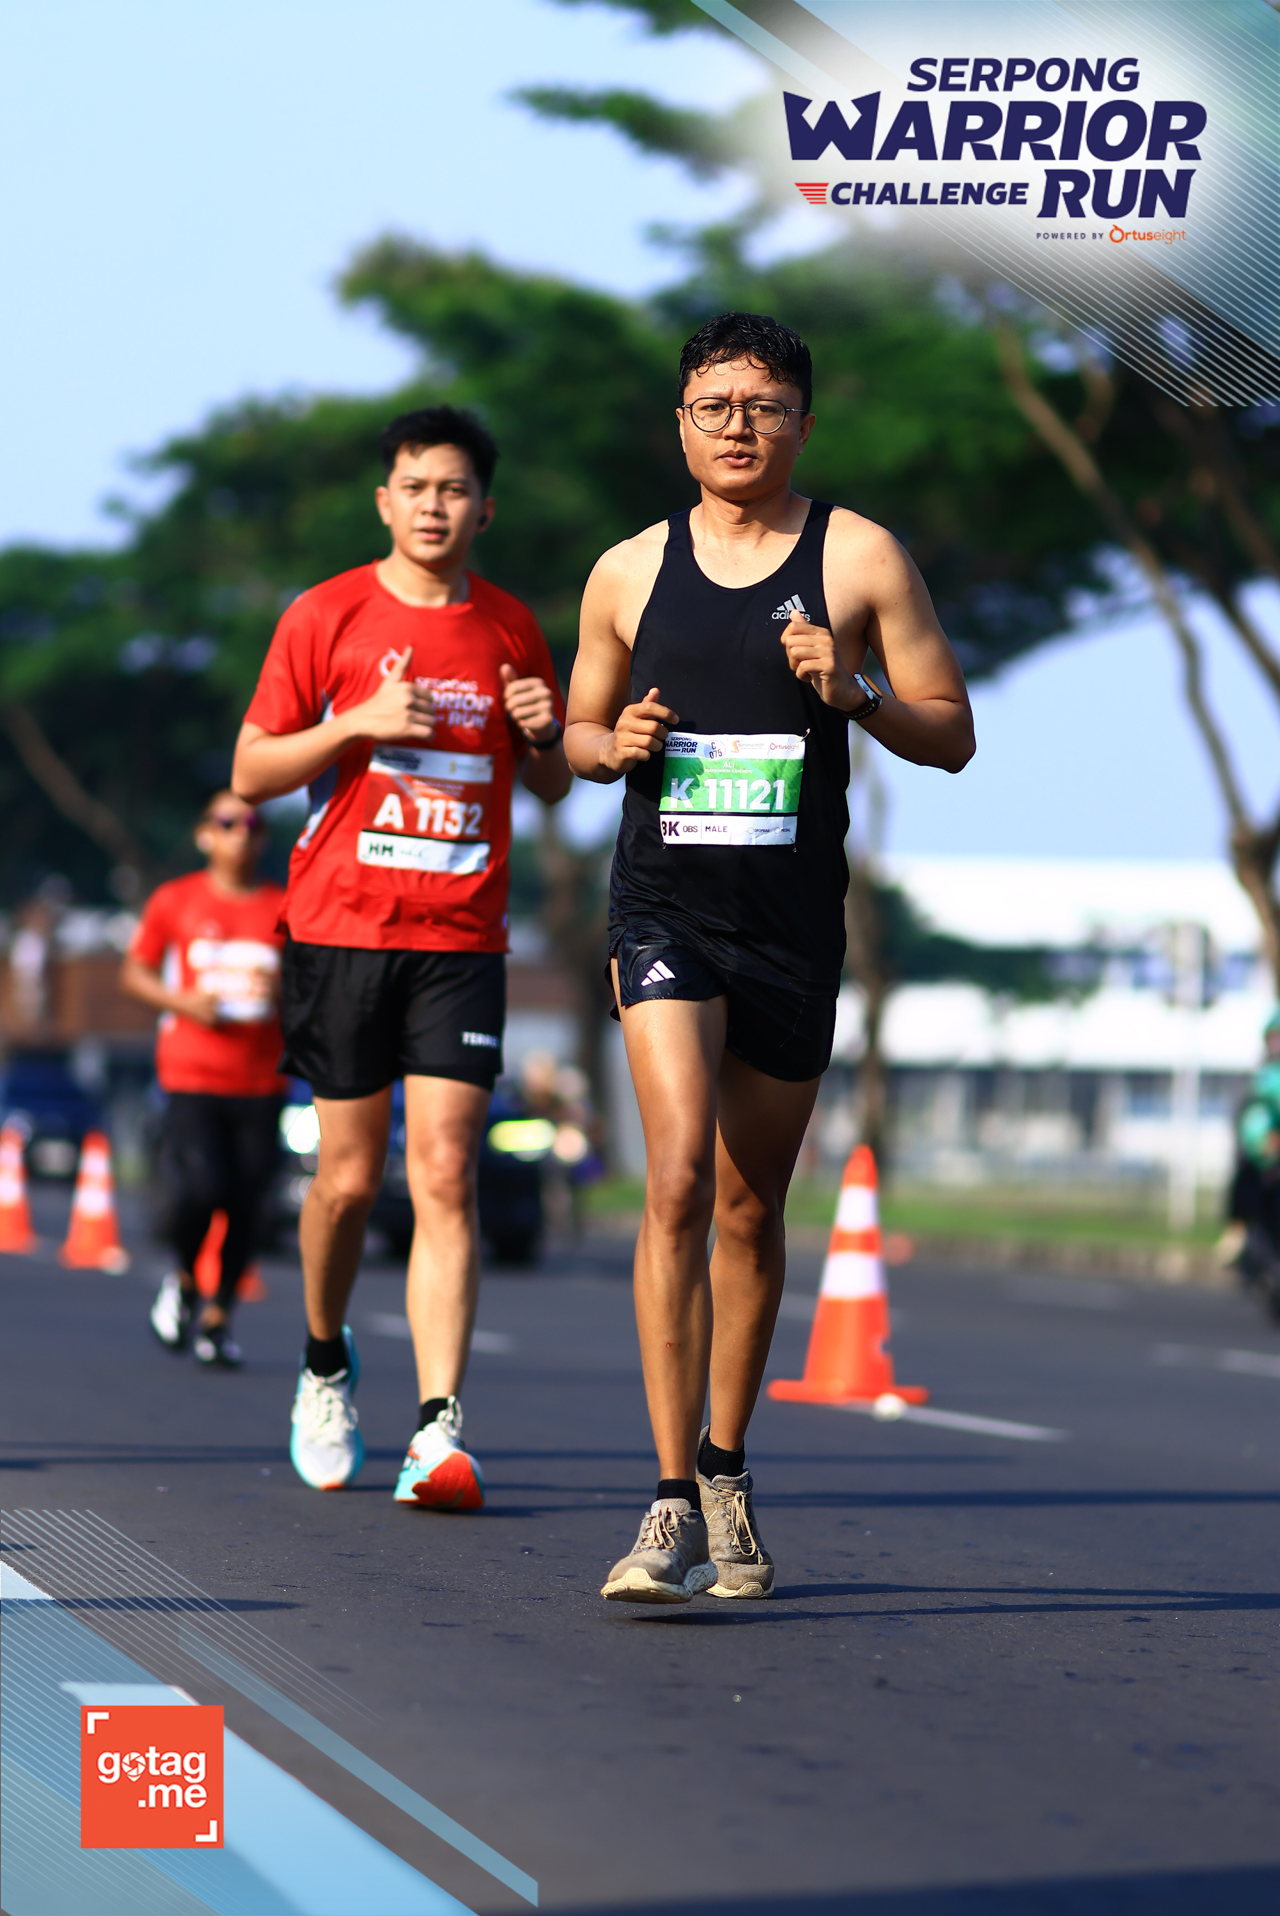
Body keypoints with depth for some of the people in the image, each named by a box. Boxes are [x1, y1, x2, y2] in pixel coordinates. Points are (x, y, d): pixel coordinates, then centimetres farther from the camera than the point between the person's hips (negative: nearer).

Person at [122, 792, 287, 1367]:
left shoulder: (287, 909, 8)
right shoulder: (175, 901, 5)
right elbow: (134, 972, 12)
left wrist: (287, 991, -9)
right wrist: (182, 1001, -6)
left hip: (261, 1079, 2)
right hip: (192, 1074, -2)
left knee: (246, 1202, -1)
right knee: (202, 1186, -18)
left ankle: (219, 1315, 17)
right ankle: (182, 1278, 12)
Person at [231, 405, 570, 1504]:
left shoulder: (511, 629, 10)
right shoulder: (327, 617, 3)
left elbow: (552, 787, 20)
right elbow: (250, 774, 3)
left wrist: (546, 734, -3)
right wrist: (357, 724, -12)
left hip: (462, 938, 1)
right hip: (340, 925, -1)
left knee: (445, 1178, -10)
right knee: (350, 1176, 4)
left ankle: (440, 1432, -16)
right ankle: (326, 1364, 32)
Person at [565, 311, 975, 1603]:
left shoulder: (859, 558, 2)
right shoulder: (629, 572, 7)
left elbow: (952, 735, 3)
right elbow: (576, 732, 19)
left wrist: (854, 693, -16)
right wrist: (615, 743, -4)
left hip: (795, 920, 1)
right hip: (663, 909, -1)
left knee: (751, 1209, 11)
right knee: (679, 1178, -18)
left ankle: (726, 1478, 30)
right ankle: (673, 1505, -19)